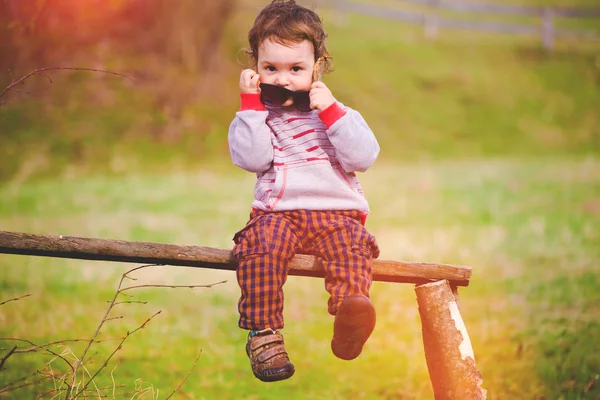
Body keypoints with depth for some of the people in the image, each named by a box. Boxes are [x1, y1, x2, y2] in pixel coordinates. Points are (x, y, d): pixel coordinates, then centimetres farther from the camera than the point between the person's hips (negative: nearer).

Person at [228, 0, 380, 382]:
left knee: (350, 247, -33)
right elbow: (252, 158, -5)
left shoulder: (336, 112, 16)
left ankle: (351, 313, -58)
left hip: (337, 213, 0)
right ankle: (263, 334, -34)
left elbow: (363, 157, -1)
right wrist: (252, 103, -5)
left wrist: (330, 111, -7)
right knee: (263, 243, -33)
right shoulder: (257, 114, 15)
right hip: (279, 212, 0)